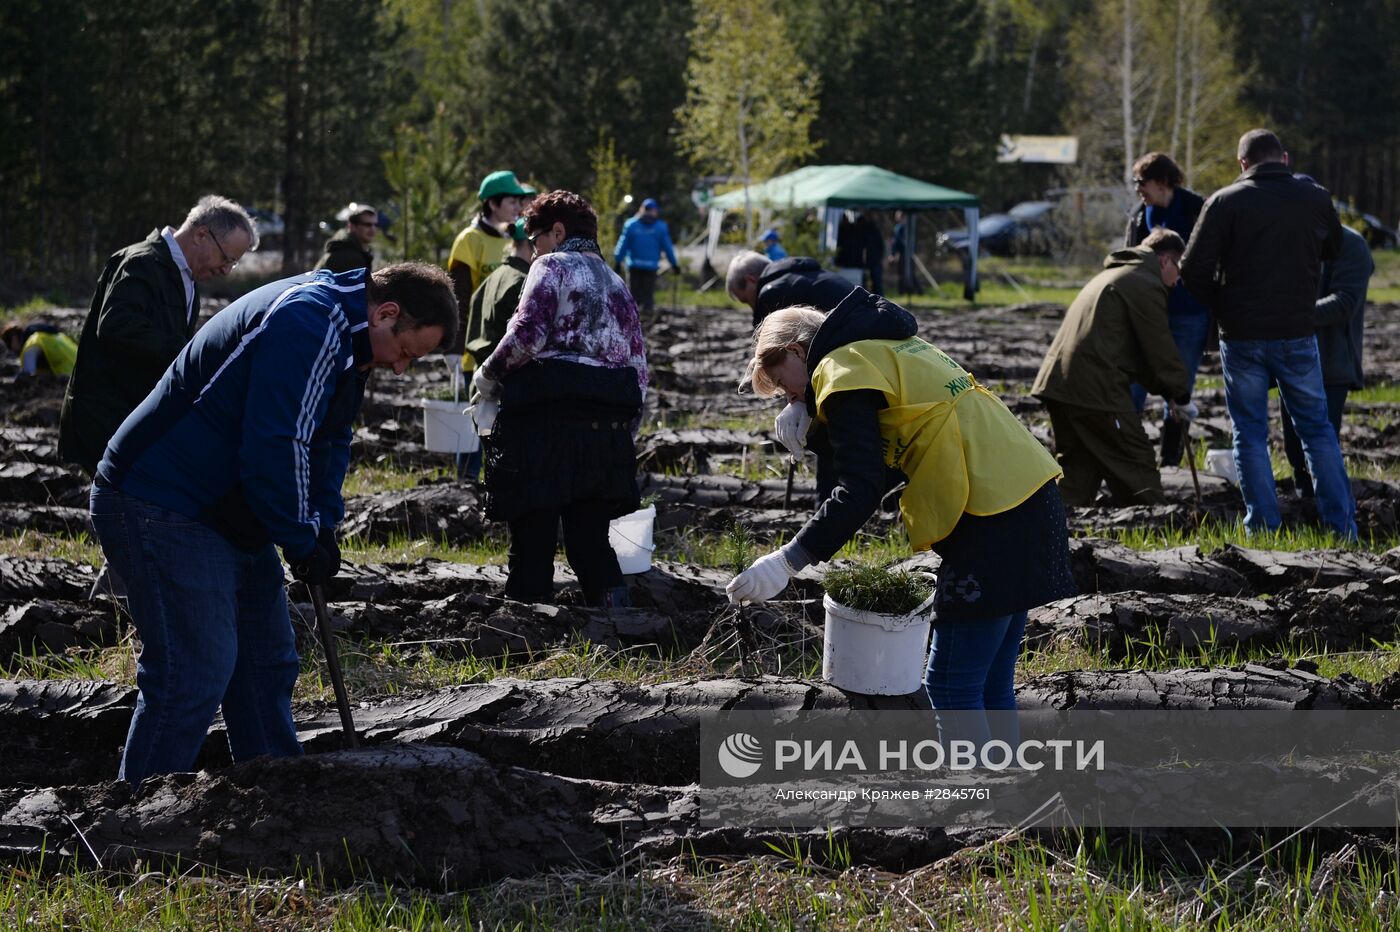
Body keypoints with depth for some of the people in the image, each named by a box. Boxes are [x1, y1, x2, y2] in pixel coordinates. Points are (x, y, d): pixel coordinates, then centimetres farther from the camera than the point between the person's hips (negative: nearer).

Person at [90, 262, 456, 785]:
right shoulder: (303, 326, -23)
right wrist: (302, 543, -16)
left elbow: (329, 441, 21)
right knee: (194, 673, -15)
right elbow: (274, 448, -27)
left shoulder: (342, 337, 12)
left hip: (230, 518, 11)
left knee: (267, 661, 16)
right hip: (161, 508, -11)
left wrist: (322, 526, 7)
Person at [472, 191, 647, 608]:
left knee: (531, 542, -2)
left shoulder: (551, 267, 3)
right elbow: (639, 367, 19)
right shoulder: (618, 287, 23)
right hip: (607, 428, 6)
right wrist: (624, 431, 22)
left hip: (544, 419, -6)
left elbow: (528, 335, -12)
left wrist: (488, 376, 3)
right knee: (592, 542, 10)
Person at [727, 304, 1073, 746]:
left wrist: (788, 561, -20)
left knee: (950, 689, -5)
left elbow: (860, 490, -18)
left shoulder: (845, 371, -7)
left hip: (994, 518, -10)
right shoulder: (893, 346, 23)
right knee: (990, 685, 14)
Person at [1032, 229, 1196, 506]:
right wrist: (1182, 397, 8)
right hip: (1096, 387, -9)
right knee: (1136, 466, -2)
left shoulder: (1111, 274, 28)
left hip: (1058, 379, 9)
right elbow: (1160, 349, -4)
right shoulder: (1146, 285, -4)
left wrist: (1169, 390, 24)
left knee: (1077, 465, 15)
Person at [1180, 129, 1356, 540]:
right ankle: (1343, 526, 9)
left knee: (1250, 432, 7)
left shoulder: (1225, 202, -6)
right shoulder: (1316, 200, 1)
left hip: (1242, 336, -2)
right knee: (1316, 428, 12)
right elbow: (1334, 251, 16)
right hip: (1297, 333, 2)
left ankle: (1262, 527, 5)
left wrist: (1222, 306, 7)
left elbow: (1194, 270, -9)